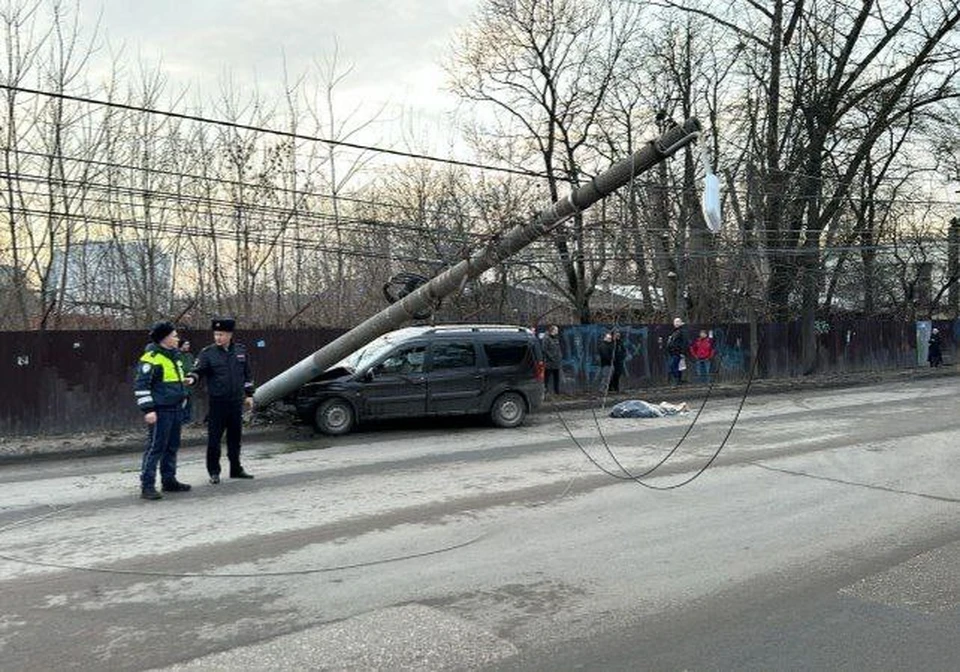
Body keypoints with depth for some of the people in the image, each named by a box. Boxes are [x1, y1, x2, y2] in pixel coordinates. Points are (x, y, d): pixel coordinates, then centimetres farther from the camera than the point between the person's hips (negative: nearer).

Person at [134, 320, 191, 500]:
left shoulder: (174, 355, 16)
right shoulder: (151, 357, -13)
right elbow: (141, 385, -16)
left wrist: (182, 397, 26)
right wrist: (148, 409, -20)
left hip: (175, 408, 9)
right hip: (160, 410, -9)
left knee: (172, 446, 14)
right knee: (155, 447, -7)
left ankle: (169, 480, 25)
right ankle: (147, 486, -3)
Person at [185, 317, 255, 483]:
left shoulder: (240, 350, 7)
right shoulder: (207, 352, -4)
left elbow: (247, 374, 14)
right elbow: (199, 370, -10)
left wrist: (249, 394, 14)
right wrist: (192, 378, -33)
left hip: (236, 401, 4)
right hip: (217, 402, -3)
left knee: (235, 437, 13)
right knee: (214, 438, -1)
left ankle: (236, 469, 24)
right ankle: (213, 472, 10)